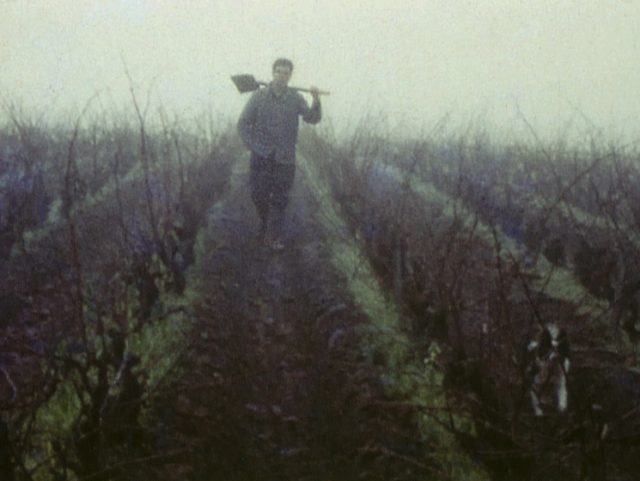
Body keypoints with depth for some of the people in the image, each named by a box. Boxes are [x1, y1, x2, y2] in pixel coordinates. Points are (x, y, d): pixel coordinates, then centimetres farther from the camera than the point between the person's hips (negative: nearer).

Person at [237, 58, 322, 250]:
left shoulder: (296, 99, 1)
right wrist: (251, 145, -4)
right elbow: (243, 123, 5)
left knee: (279, 199, 1)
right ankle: (265, 225, 28)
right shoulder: (259, 96, 0)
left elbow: (312, 118, -11)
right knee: (258, 195, 3)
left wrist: (316, 101, -29)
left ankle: (274, 236, 10)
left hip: (284, 158, 0)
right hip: (261, 156, 0)